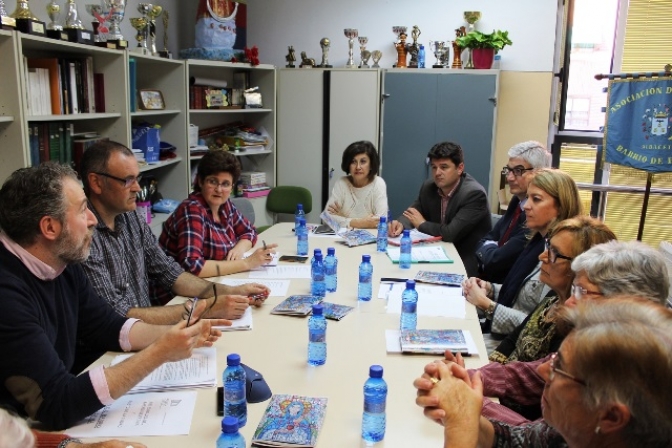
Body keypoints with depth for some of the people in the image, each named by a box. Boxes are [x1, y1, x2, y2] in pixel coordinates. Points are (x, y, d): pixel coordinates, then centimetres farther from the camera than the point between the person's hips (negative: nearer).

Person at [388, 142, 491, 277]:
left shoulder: (474, 194, -20)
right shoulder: (429, 188, 1)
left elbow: (450, 233, -27)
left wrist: (422, 224, -10)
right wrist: (400, 224, -14)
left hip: (468, 263, -6)